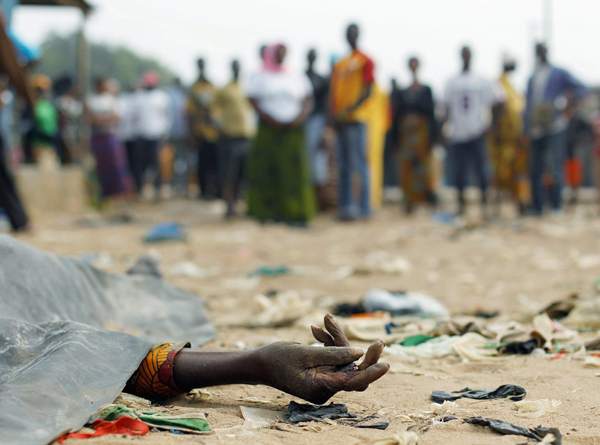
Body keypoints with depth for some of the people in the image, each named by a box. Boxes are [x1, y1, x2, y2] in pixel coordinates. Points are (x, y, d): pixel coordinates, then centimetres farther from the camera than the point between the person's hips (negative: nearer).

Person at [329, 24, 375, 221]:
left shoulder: (365, 61, -1)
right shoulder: (339, 65, 19)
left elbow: (367, 92, -9)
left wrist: (347, 111, -17)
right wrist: (333, 114, 1)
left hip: (356, 118, -7)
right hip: (340, 120, 7)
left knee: (359, 164, -7)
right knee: (344, 166, 7)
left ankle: (364, 208, -5)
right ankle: (346, 206, 10)